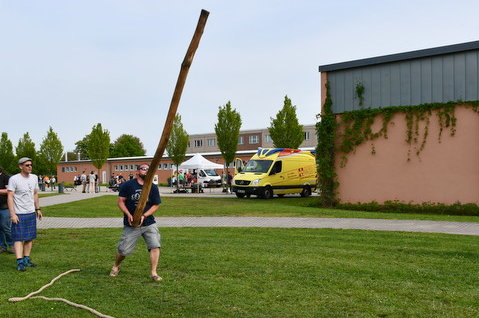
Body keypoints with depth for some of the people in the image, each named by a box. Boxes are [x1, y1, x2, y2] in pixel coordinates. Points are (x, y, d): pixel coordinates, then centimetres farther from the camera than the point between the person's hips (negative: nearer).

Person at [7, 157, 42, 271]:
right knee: (19, 238, -7)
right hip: (19, 214, -6)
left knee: (30, 238, 8)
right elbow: (10, 197, -12)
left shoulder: (34, 178, 9)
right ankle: (20, 262, -8)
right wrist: (12, 214, -17)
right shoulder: (14, 179, -10)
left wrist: (38, 209, 17)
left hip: (31, 213, 6)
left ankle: (26, 259, 17)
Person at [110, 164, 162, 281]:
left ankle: (153, 273, -1)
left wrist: (144, 216, -12)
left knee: (155, 246, -13)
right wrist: (128, 215, -16)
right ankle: (116, 267, 34)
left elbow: (155, 205, 3)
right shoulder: (127, 185, -1)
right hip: (131, 224, -2)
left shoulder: (153, 188, 4)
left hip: (149, 222, 2)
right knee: (123, 250, 3)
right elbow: (121, 201, -1)